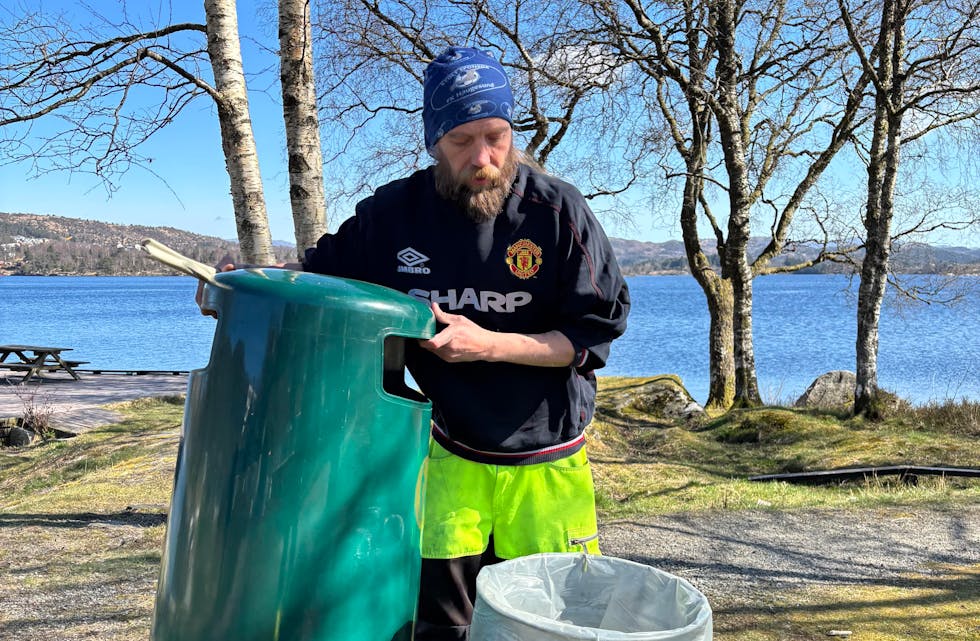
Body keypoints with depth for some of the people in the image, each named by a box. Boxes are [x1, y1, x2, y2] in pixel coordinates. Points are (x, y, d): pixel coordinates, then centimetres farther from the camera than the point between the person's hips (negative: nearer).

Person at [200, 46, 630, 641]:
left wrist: (490, 344, -23)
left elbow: (595, 332, -12)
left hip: (546, 460, -1)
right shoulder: (394, 212, -6)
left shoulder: (556, 208, -13)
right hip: (452, 452, 1)